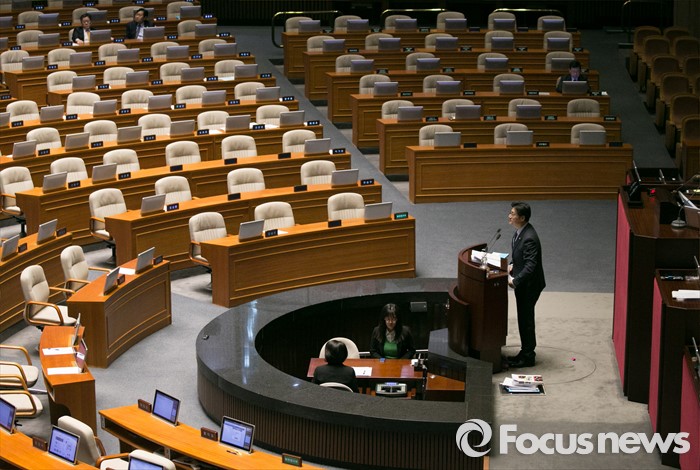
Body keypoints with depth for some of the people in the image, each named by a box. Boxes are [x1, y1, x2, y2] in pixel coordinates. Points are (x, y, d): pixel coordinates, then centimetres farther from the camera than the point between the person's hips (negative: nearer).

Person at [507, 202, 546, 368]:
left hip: (529, 285, -9)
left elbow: (530, 265, -29)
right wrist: (512, 264, 2)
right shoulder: (520, 232, 3)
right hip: (522, 284, 9)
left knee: (526, 320, 2)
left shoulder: (529, 238, -27)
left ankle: (528, 357, 14)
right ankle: (526, 352, 30)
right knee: (524, 318, 18)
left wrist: (515, 281, -26)